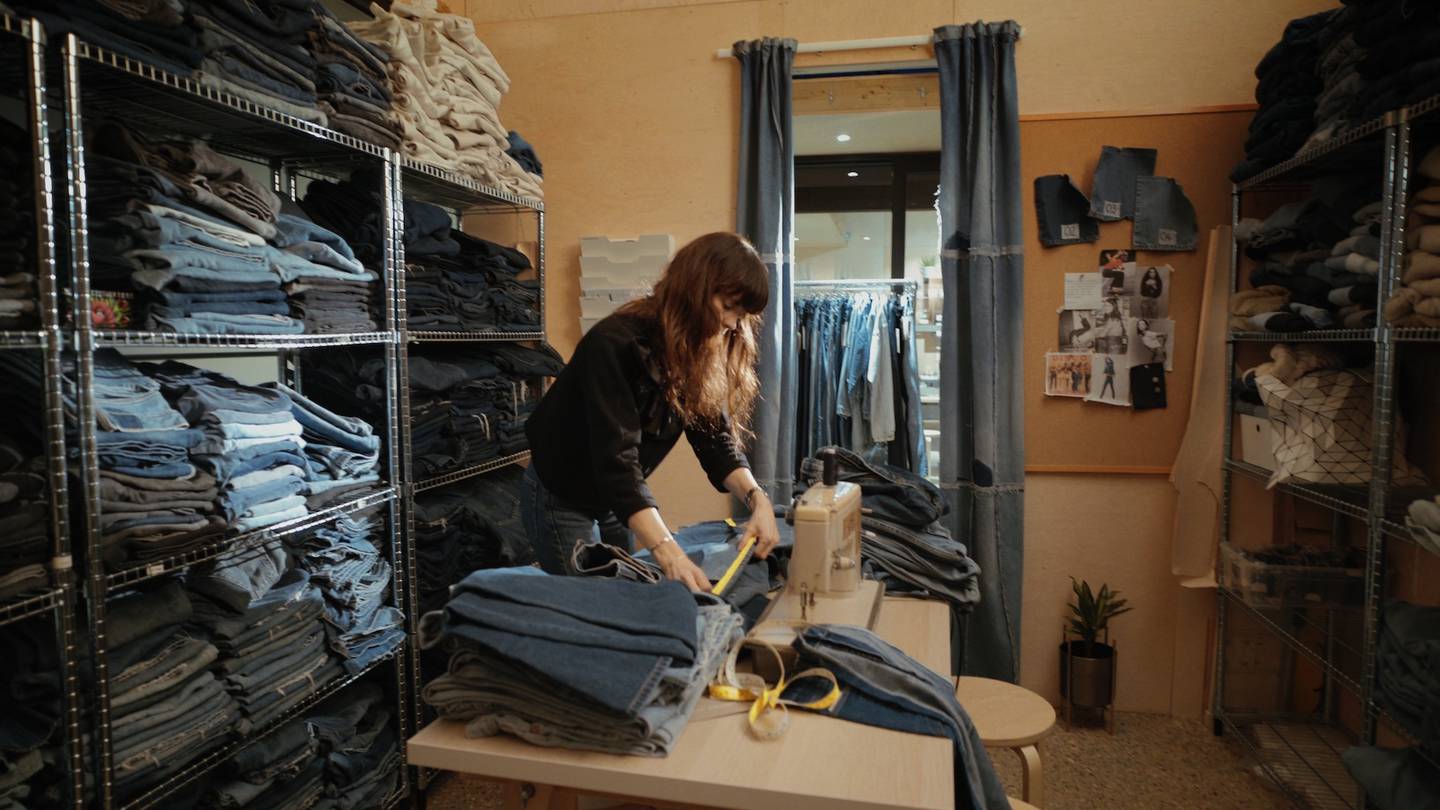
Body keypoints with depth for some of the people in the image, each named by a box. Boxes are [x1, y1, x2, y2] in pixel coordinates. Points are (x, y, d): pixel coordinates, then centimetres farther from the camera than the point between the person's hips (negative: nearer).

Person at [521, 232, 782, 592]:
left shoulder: (700, 353, -7)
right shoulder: (615, 344, -31)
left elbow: (715, 438, -9)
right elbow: (616, 459, -38)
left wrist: (756, 497, -27)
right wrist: (667, 552, -46)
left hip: (620, 496, 7)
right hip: (561, 496, -7)